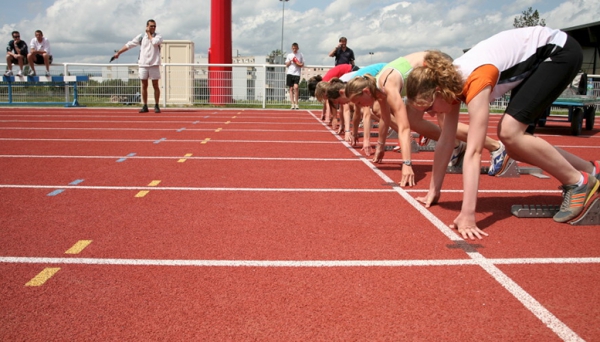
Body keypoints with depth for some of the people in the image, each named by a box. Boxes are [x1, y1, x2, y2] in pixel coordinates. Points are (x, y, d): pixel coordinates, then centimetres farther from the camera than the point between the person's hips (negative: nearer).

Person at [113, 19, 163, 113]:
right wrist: (118, 52, 7)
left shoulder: (158, 36, 3)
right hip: (143, 64, 2)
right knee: (144, 86, 4)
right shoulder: (141, 36, 8)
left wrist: (149, 34, -4)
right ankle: (145, 106, 10)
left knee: (155, 86, -1)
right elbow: (129, 45, 10)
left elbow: (155, 42, -19)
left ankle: (156, 106, 8)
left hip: (154, 64, -2)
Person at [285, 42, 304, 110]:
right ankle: (293, 104, 5)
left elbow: (302, 65, 9)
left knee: (296, 87, -19)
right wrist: (290, 61, -5)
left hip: (297, 73, -2)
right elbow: (286, 65, 12)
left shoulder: (301, 55, 8)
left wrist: (299, 64, -11)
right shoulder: (289, 55, 13)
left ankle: (296, 103, -9)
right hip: (289, 73, 3)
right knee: (291, 88, 1)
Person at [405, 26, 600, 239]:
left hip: (560, 52, -8)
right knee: (512, 141, 4)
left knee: (509, 133, -21)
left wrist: (467, 215, -44)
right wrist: (434, 191, 1)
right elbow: (445, 140, -2)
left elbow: (473, 152, -41)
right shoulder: (450, 80, -9)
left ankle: (579, 182, -3)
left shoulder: (475, 83, -34)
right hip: (535, 60, 9)